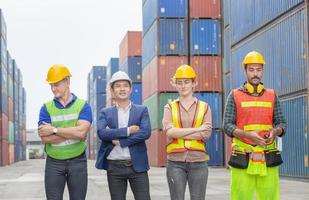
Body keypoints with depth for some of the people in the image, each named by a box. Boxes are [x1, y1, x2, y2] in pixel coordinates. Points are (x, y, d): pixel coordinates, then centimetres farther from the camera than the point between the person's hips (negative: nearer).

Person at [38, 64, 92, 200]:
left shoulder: (83, 106, -1)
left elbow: (81, 132, -17)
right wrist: (72, 133, -15)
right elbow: (45, 138, -11)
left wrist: (54, 130, -14)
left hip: (77, 162, -1)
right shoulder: (46, 108, 3)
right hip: (54, 163, 1)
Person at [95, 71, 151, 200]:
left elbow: (146, 132, -11)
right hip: (114, 166, 1)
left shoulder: (142, 110, 6)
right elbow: (101, 133, -11)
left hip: (137, 165, -1)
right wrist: (128, 130, -15)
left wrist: (120, 141, -12)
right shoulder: (105, 113, 7)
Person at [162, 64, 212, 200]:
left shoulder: (205, 107, 7)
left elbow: (206, 134, -8)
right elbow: (169, 132, -11)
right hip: (175, 163, 0)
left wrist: (178, 133, -11)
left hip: (198, 162, 0)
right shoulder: (170, 107, 6)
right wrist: (196, 129, -13)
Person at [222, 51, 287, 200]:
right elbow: (227, 126, -1)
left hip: (267, 158, 2)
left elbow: (282, 123, 12)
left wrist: (275, 132, -12)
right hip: (243, 158, -2)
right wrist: (247, 135, -18)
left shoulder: (272, 95, 13)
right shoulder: (235, 96, 6)